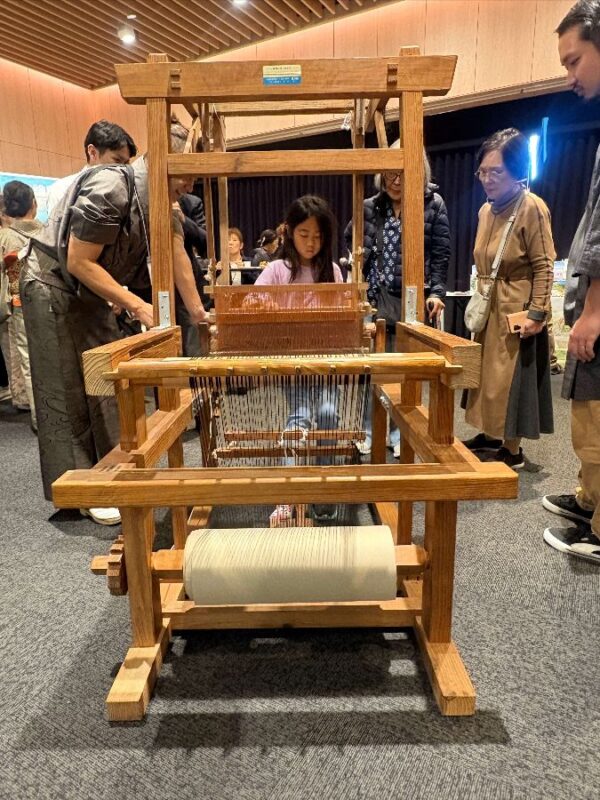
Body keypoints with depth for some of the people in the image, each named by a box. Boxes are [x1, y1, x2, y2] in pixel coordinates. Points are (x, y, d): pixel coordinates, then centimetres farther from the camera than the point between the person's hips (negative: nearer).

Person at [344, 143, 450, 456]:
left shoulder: (433, 203, -1)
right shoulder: (369, 207, 5)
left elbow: (440, 254, -1)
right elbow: (349, 238, 22)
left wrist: (437, 292, -10)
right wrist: (363, 258, 7)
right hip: (376, 299, 2)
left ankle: (399, 431, 18)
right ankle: (370, 429, 18)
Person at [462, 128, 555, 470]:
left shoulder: (532, 207, -14)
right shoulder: (486, 210, 8)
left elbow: (544, 267, -15)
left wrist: (537, 314, -20)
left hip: (518, 312, -8)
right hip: (489, 309, 8)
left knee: (512, 380, -1)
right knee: (488, 376, 15)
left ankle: (513, 451, 12)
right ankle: (491, 436, 30)